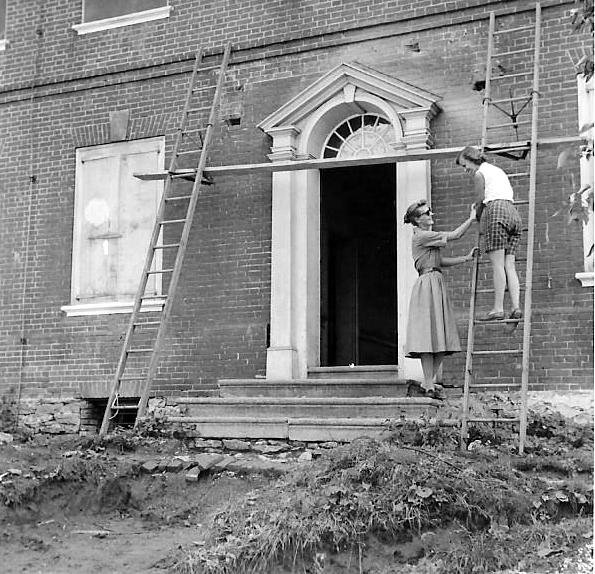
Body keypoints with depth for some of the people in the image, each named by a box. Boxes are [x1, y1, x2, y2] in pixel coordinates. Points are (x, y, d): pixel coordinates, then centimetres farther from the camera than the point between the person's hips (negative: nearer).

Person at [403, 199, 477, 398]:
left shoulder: (428, 237, 22)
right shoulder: (421, 237, -9)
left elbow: (441, 261, 19)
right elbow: (454, 235, -10)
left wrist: (466, 258, 15)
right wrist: (472, 218, 0)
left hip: (436, 285, 10)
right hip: (428, 285, -10)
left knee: (441, 339, 7)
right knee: (428, 336, -9)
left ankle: (429, 381, 13)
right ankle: (429, 385, -8)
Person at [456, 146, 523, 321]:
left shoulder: (479, 174, 6)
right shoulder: (499, 171, 30)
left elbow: (480, 201, 4)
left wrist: (476, 217, 22)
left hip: (496, 210, -8)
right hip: (513, 212, 8)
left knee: (497, 264, -12)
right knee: (509, 265, 2)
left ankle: (498, 309, -17)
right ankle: (516, 307, -9)